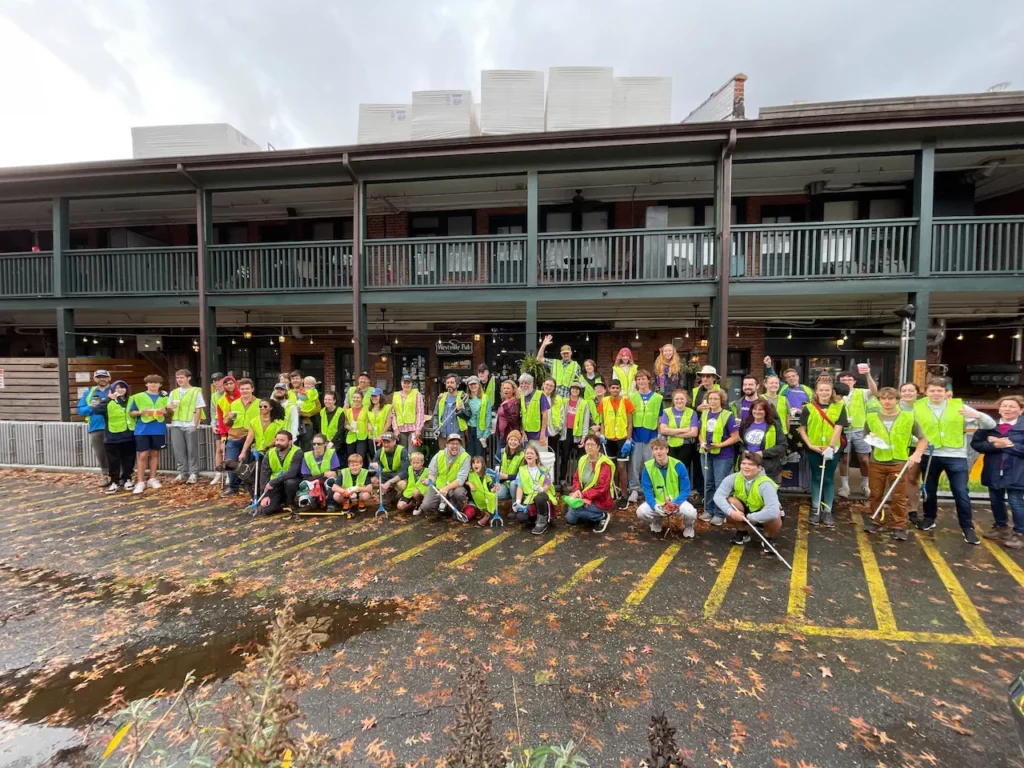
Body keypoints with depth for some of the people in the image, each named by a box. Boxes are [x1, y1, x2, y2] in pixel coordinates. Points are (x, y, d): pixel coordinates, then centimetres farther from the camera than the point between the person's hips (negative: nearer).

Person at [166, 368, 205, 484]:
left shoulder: (196, 391, 0)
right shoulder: (174, 393, 13)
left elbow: (198, 410, -4)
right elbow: (169, 408, 18)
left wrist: (195, 425, -10)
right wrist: (170, 407, -7)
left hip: (190, 425, -5)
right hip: (176, 425, 5)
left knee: (192, 451, 1)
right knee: (178, 451, 7)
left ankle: (193, 474, 7)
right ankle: (181, 473, 16)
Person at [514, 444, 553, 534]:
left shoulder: (542, 469, 5)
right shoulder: (522, 470, 9)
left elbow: (547, 485, -1)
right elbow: (519, 487, 3)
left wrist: (541, 489, -25)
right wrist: (518, 502, -11)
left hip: (541, 496, -2)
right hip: (528, 499, 2)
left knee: (539, 497, -40)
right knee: (520, 518, -26)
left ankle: (542, 521, -15)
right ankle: (535, 518, 8)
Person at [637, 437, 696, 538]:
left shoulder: (678, 466, -17)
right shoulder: (648, 467, -13)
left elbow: (685, 491, -12)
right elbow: (647, 491, -9)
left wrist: (674, 504, -28)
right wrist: (655, 505, -28)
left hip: (677, 502, -1)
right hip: (657, 503, 1)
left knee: (690, 513, -33)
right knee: (641, 512, -26)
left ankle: (688, 526, 9)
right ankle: (656, 521, 13)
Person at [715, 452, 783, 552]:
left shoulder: (765, 484, -34)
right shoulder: (733, 478, -22)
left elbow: (773, 512, -45)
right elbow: (718, 496, -27)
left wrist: (749, 517, -34)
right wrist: (731, 512, -42)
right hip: (746, 509, 3)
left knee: (774, 516, -37)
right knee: (729, 501, -25)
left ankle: (768, 538, 0)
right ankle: (743, 532, 3)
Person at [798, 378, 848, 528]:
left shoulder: (839, 406, -2)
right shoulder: (809, 407, -1)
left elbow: (838, 428, -9)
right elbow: (802, 429, 2)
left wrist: (831, 446, -18)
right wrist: (810, 445, -9)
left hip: (832, 449, 0)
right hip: (814, 449, 1)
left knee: (829, 479, 7)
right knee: (816, 478, 10)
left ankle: (827, 511, 17)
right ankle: (816, 509, 20)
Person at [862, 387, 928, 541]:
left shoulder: (908, 417, 0)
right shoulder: (871, 417, 3)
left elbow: (923, 439, 5)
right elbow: (864, 438, 12)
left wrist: (917, 454, -9)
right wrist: (869, 439, -10)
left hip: (899, 463, -1)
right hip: (876, 463, 1)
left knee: (899, 497, 3)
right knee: (876, 494, 10)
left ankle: (899, 526, 14)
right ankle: (876, 521, 23)